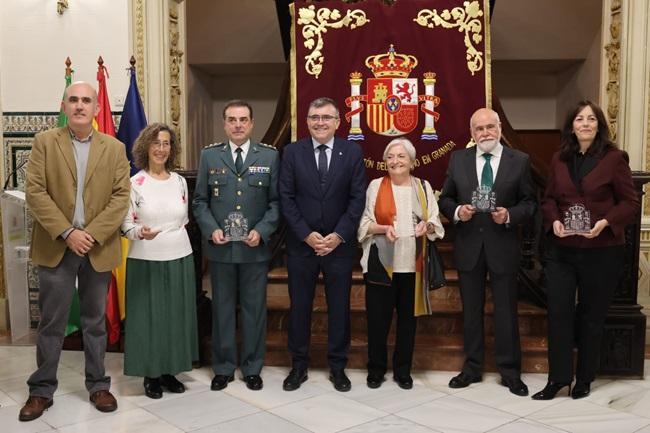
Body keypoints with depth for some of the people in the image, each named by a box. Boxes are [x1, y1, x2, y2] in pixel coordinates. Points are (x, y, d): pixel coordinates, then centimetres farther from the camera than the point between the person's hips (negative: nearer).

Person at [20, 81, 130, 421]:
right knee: (51, 322, 6)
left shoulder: (114, 148, 5)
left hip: (99, 248, 1)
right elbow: (34, 192, -6)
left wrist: (93, 234, -13)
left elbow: (121, 196, -2)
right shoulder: (44, 142, 2)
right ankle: (42, 390, 20)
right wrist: (67, 233, -15)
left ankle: (98, 385, 24)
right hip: (56, 247, -1)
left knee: (96, 321, 11)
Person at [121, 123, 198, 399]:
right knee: (148, 317, 3)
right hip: (145, 260, -4)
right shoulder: (135, 183, -6)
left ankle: (169, 371, 24)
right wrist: (140, 233, -24)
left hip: (179, 259, 4)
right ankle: (150, 375, 17)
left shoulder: (180, 181, 6)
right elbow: (126, 224, -6)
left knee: (176, 316, 9)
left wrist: (177, 238, 9)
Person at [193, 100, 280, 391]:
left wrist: (262, 231, -12)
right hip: (220, 247, 1)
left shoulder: (270, 156, 2)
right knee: (222, 307, 10)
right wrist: (211, 229, -9)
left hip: (256, 247, -1)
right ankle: (223, 368, 23)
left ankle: (252, 368, 22)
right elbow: (200, 200, 6)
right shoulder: (209, 155, 5)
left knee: (254, 308, 8)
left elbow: (276, 201, 1)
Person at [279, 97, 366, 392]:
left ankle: (337, 367, 24)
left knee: (339, 308, 8)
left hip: (340, 244, 0)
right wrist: (307, 235, -11)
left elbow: (357, 198, -3)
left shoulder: (352, 152, 0)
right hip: (301, 244, 0)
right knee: (299, 307, 9)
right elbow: (286, 198, -3)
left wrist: (338, 236, -11)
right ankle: (298, 366, 24)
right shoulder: (292, 152, 0)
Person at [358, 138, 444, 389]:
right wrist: (384, 229, -17)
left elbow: (436, 223, 10)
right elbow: (364, 223, 1)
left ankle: (403, 370, 23)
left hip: (412, 265, 2)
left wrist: (427, 226, -12)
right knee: (378, 318, 2)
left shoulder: (423, 187, 9)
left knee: (408, 318, 8)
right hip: (381, 264, -2)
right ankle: (376, 369, 20)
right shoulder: (376, 185, 3)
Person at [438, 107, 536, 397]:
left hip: (502, 247, -2)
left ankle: (510, 372, 20)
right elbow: (445, 199, 7)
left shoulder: (520, 161, -1)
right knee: (471, 310, 13)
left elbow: (529, 202, 1)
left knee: (506, 311, 6)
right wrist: (456, 211, -13)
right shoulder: (458, 159, 4)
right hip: (468, 246, 2)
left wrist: (509, 215, -17)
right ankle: (472, 368, 27)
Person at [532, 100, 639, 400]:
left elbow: (630, 202, -3)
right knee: (558, 314, 1)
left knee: (591, 316, 10)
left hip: (601, 251, -3)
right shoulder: (559, 159, 7)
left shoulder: (614, 158, -5)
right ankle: (558, 378, 14)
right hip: (561, 249, 3)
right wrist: (554, 221, -7)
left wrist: (605, 222, -19)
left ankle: (584, 379, 25)